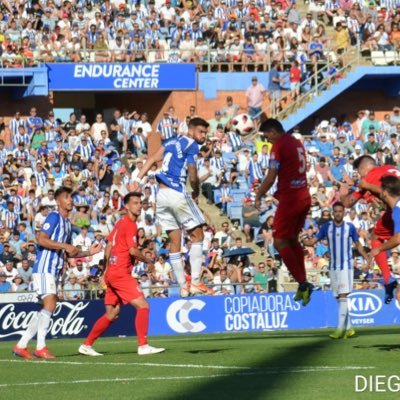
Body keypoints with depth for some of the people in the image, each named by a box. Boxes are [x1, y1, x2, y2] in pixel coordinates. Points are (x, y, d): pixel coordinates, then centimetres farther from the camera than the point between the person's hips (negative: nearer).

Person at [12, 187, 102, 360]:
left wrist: (89, 252, 16)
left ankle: (21, 346, 12)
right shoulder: (53, 217, -7)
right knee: (49, 305, -17)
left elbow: (69, 253, 27)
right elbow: (41, 239, -19)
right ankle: (40, 347, -15)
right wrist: (64, 245, -21)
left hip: (53, 272, 10)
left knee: (46, 309, 9)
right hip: (44, 269, -10)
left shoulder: (68, 223, 21)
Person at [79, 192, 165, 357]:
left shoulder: (120, 223, 16)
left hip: (112, 273, 10)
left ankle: (86, 345, 17)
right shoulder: (130, 225, -11)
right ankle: (143, 346, -16)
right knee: (143, 306, -11)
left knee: (112, 314, 14)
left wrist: (106, 270, 27)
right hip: (121, 274, -10)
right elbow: (132, 250, -19)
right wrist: (148, 261, -4)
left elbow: (109, 246, 21)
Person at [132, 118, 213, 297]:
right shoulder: (192, 146, -5)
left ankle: (183, 286, 9)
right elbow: (193, 177, -13)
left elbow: (153, 159, 10)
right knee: (197, 235, 3)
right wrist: (196, 193, 5)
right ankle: (195, 282, -4)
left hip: (161, 195, 7)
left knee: (175, 242, 9)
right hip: (178, 193, -7)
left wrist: (138, 179, 4)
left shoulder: (172, 142, 18)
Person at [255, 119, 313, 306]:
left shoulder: (278, 145, -12)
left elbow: (271, 177, -15)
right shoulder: (297, 143, 14)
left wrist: (258, 196, -3)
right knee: (292, 239, 18)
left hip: (290, 198, -9)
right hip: (304, 196, 9)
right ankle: (303, 283, 15)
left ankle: (302, 282, -12)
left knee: (280, 242, -4)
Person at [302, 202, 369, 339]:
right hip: (333, 267, 4)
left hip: (346, 266, -4)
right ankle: (348, 328, 15)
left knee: (343, 297, -12)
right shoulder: (326, 227, 2)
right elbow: (312, 241, -4)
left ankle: (340, 329, -16)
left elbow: (358, 245, 8)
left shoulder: (350, 227, -2)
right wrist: (303, 240, -25)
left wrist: (368, 258, -1)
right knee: (339, 298, 7)